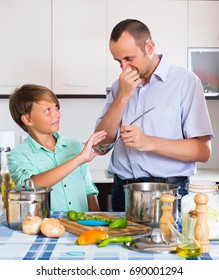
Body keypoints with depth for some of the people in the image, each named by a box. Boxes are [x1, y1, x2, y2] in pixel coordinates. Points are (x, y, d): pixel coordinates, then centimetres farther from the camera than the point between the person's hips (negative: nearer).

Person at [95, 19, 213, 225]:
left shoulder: (185, 82, -6)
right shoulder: (119, 86, 10)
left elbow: (203, 151, -12)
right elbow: (102, 140, 2)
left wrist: (149, 142, -22)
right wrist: (123, 96, -8)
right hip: (122, 191, 4)